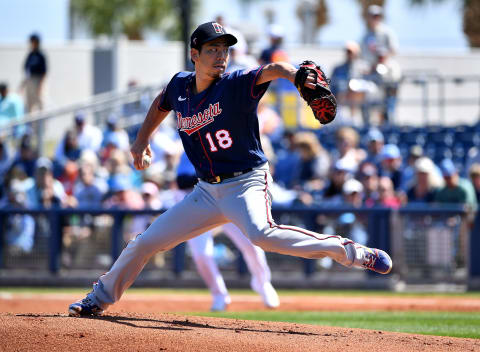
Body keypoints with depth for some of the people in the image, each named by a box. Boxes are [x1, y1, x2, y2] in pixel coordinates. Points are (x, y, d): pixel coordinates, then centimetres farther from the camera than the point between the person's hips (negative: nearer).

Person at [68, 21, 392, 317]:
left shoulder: (235, 85, -16)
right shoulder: (180, 85, 1)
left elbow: (271, 70, -36)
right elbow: (162, 104, 26)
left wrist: (294, 75, -56)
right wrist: (142, 140, 20)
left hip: (246, 184, -6)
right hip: (208, 191, 6)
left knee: (261, 234, -37)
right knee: (146, 242, 11)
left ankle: (352, 253, -35)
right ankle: (101, 298, 33)